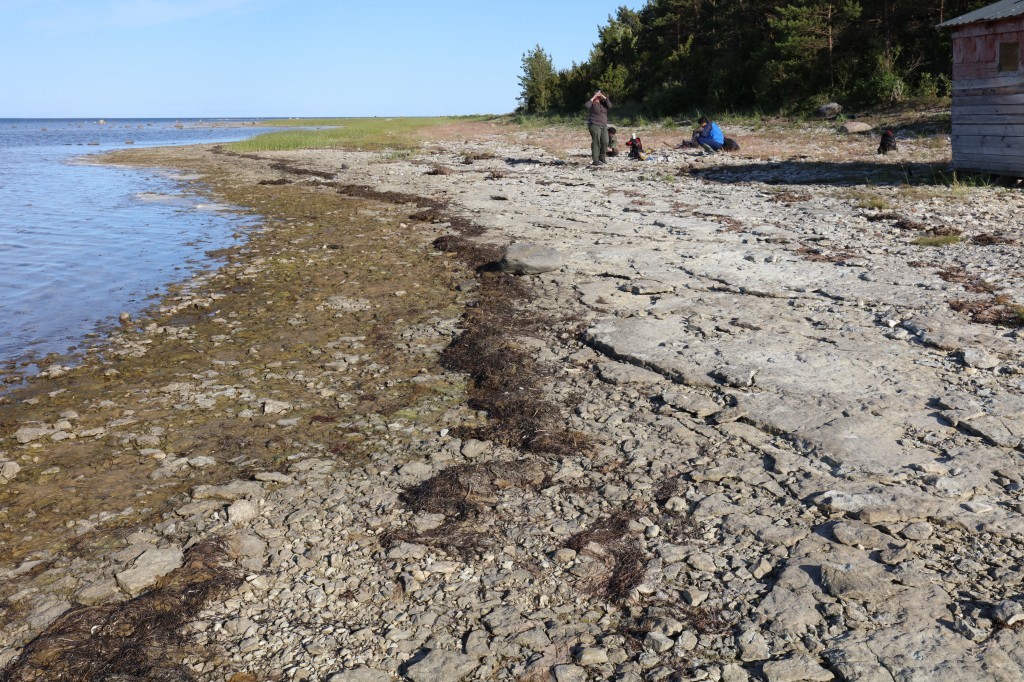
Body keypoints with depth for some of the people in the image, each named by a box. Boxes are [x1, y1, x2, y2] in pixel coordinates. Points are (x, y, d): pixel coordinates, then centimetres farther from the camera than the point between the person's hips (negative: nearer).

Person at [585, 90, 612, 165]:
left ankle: (602, 157, 20)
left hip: (604, 126, 6)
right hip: (594, 125, -6)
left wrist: (604, 98, -9)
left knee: (605, 142, 0)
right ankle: (596, 160, -8)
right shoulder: (592, 103, -1)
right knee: (596, 142, -9)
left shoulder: (603, 103, 15)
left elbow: (610, 106, -2)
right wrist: (593, 98, -15)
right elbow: (586, 105, -21)